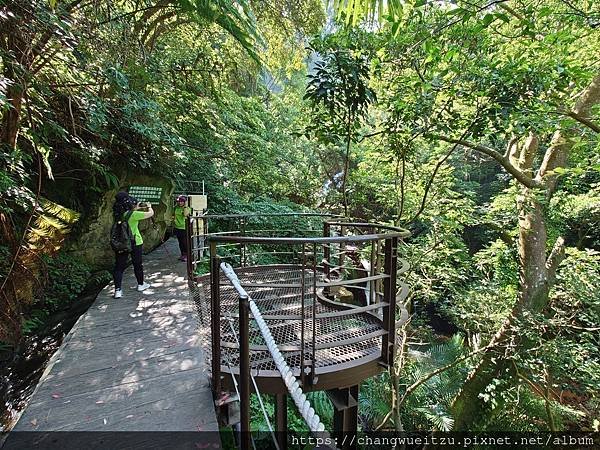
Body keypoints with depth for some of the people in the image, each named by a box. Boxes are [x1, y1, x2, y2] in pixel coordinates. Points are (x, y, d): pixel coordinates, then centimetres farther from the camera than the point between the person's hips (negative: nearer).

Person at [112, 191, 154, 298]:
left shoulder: (117, 214, -2)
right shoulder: (133, 214, -19)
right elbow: (151, 213, -12)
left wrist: (136, 208, 20)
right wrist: (149, 207, 8)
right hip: (135, 243, -4)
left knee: (119, 266, 7)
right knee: (137, 264, 14)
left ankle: (117, 290, 2)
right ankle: (141, 284, 30)